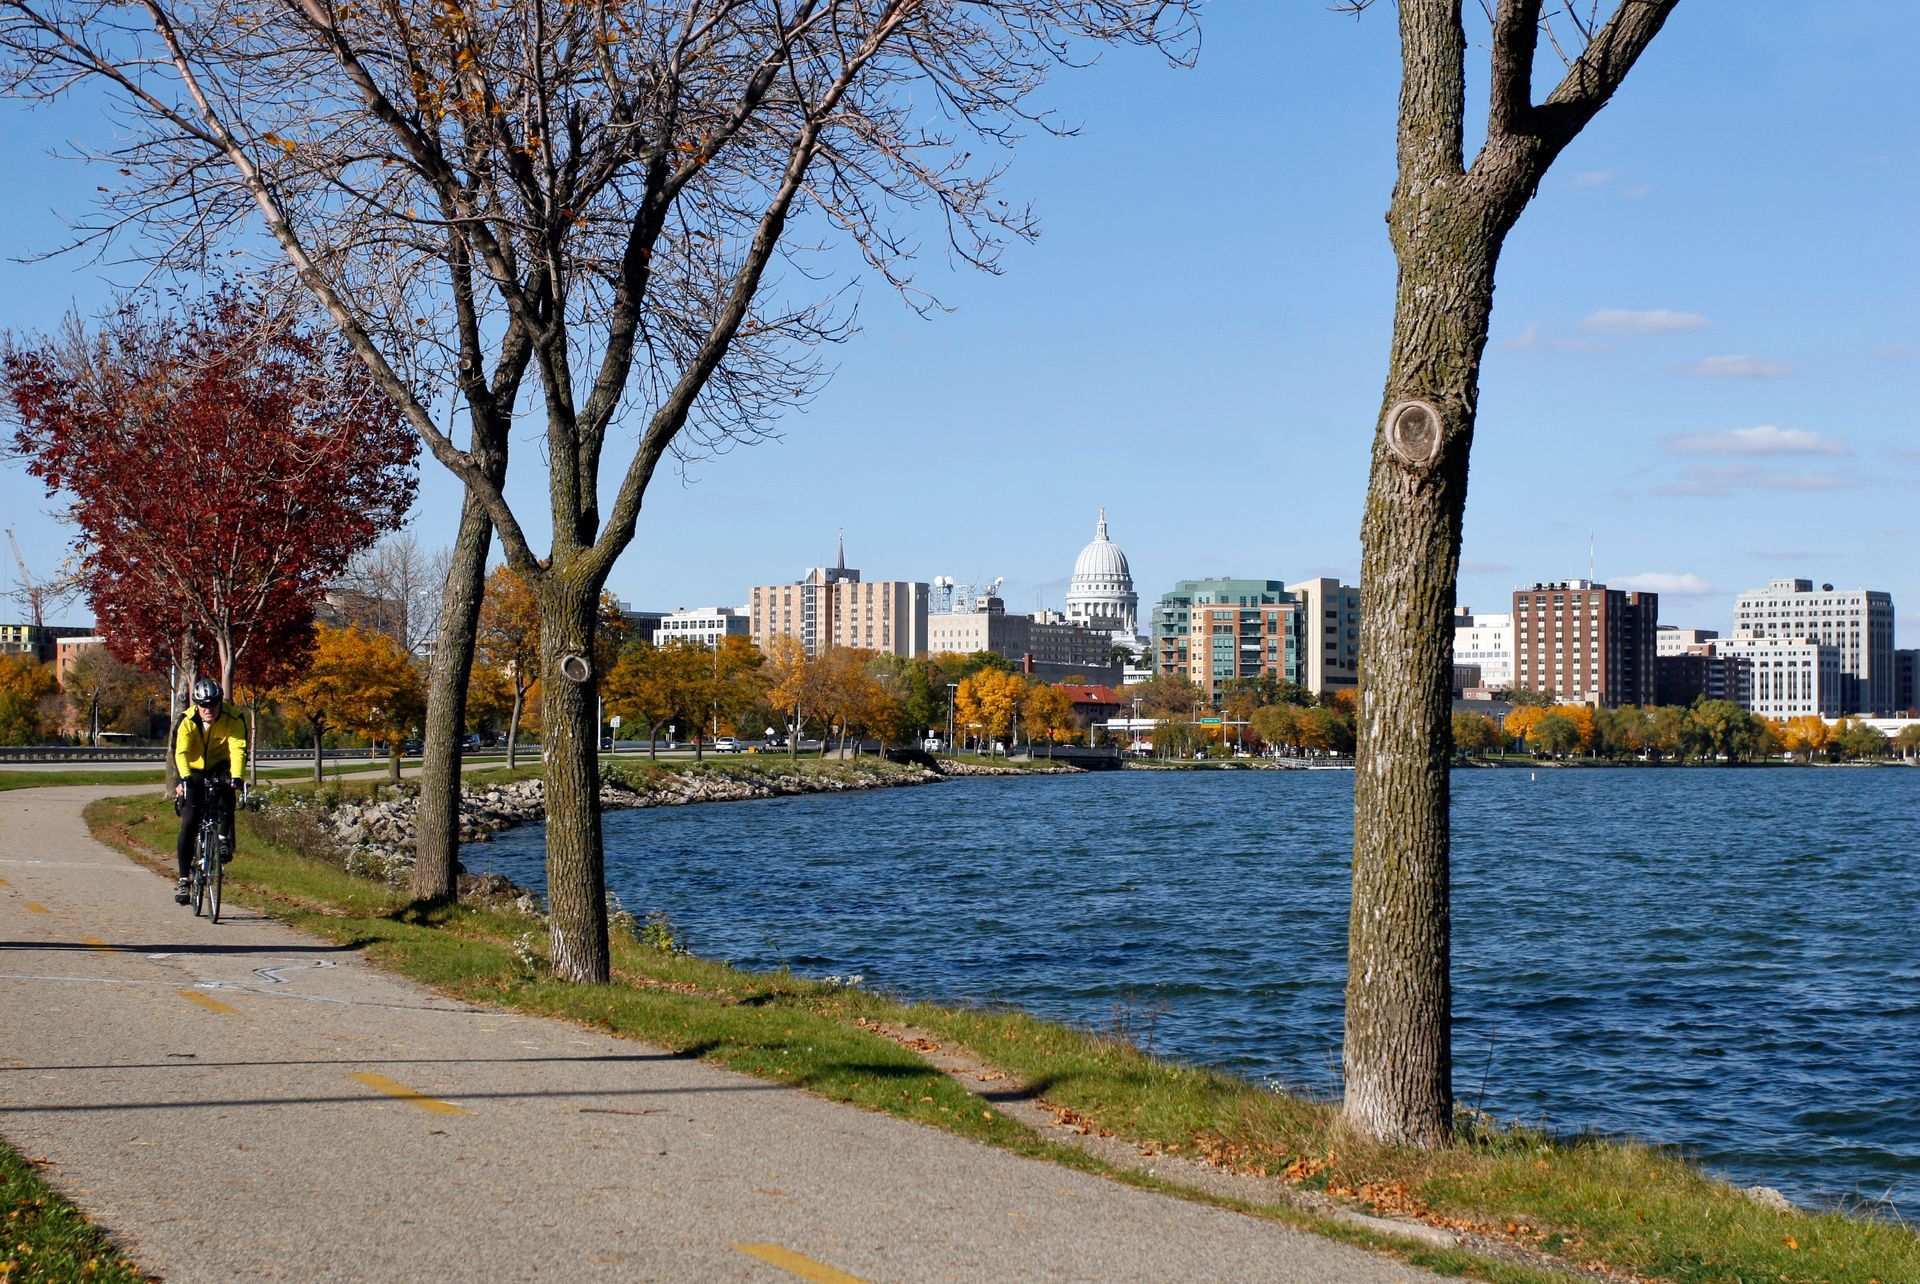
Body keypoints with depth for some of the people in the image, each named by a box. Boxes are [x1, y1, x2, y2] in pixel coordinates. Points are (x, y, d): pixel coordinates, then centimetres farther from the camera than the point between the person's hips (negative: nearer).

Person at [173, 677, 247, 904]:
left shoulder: (233, 719, -20)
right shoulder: (187, 721, -20)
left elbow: (238, 749, -30)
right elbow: (180, 752, -29)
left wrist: (237, 777, -47)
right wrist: (184, 778, -47)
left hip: (220, 769, 0)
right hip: (194, 772, 0)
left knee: (226, 794, -34)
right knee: (189, 824, -11)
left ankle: (224, 840, -13)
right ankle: (183, 879, -6)